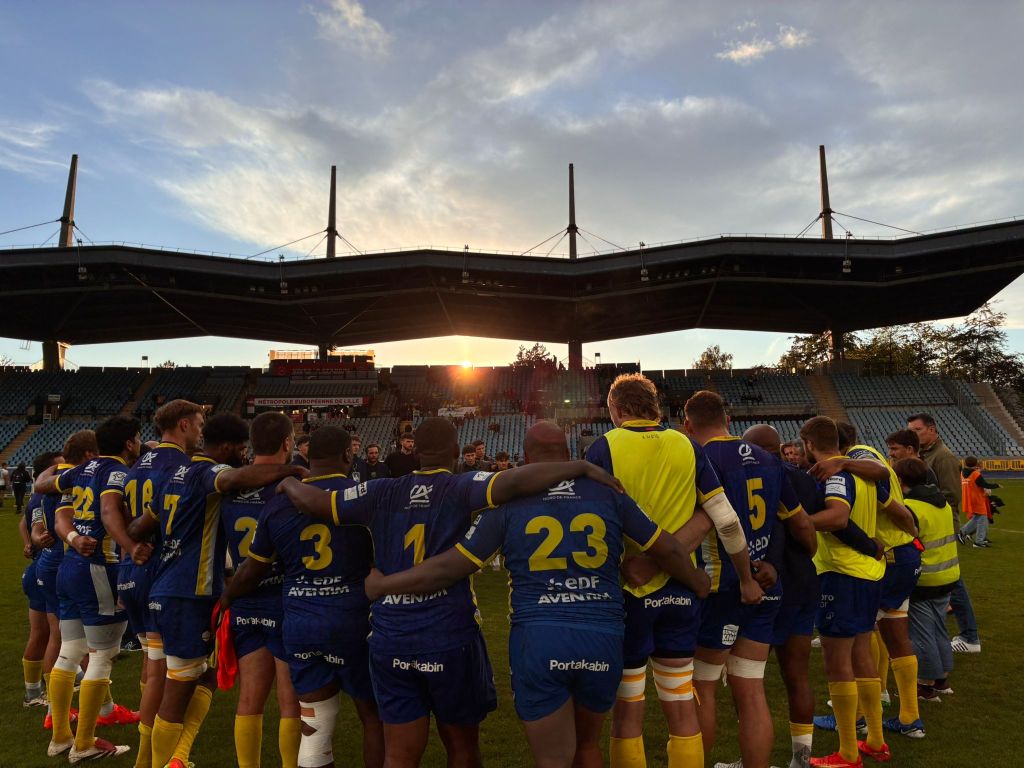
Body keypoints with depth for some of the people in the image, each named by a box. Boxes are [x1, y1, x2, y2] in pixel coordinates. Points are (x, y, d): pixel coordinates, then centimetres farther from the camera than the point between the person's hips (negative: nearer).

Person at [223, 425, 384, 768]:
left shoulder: (277, 503, 3)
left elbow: (251, 572, 11)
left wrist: (224, 600, 29)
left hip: (299, 623, 4)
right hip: (353, 620, -4)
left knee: (314, 727, 15)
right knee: (374, 715, 16)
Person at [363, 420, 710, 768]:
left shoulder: (510, 501, 0)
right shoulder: (607, 494, 5)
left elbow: (449, 567, -1)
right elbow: (668, 549, 12)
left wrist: (380, 585, 12)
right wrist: (699, 583, 33)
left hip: (538, 639, -2)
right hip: (603, 638, 3)